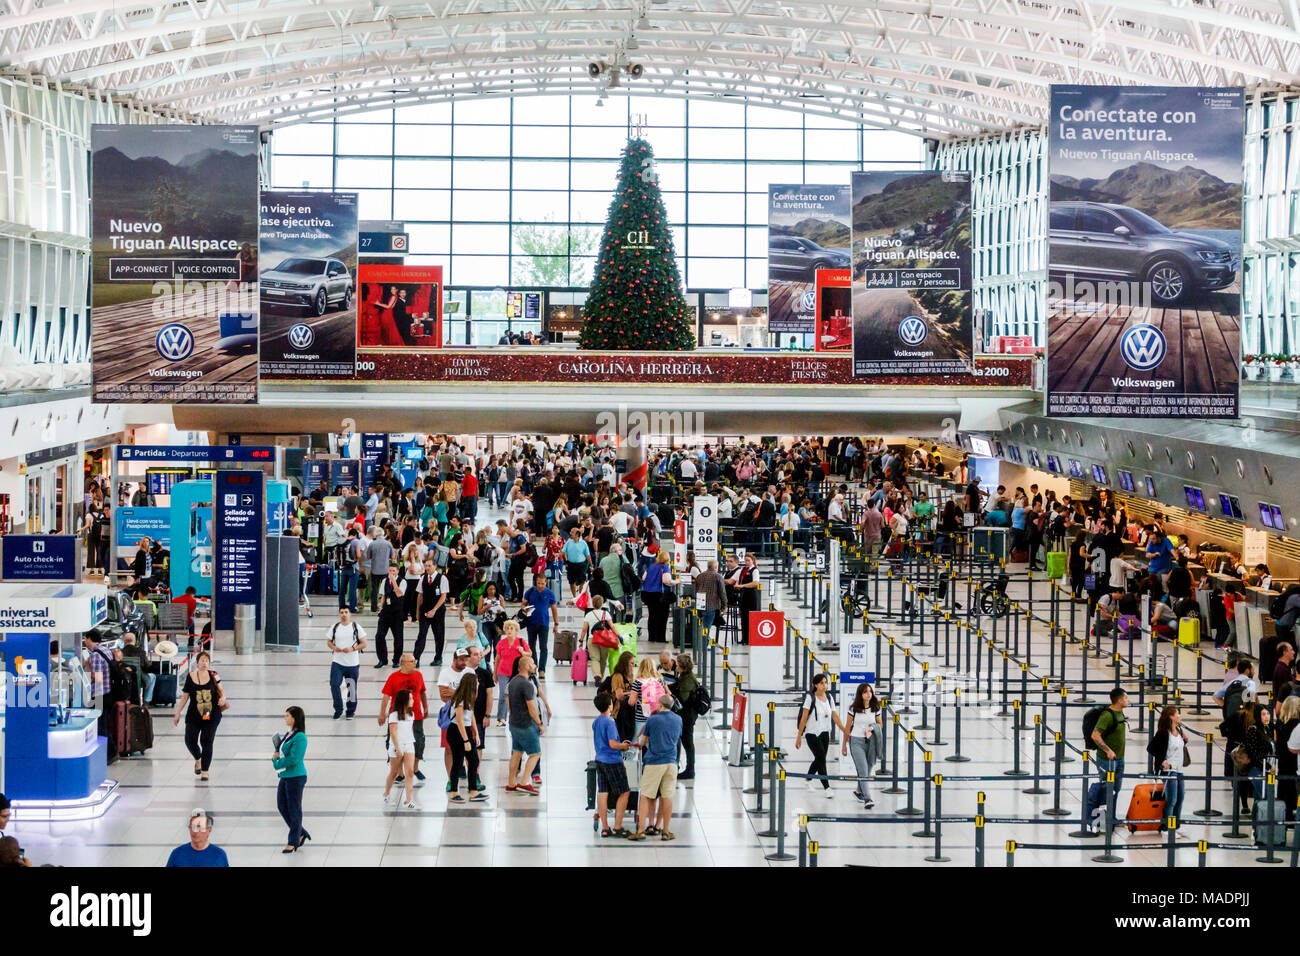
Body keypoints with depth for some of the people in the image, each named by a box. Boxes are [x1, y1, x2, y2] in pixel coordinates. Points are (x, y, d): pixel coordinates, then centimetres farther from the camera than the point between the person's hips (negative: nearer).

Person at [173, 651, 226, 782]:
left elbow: (221, 690, 12)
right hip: (194, 716, 1)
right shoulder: (190, 677, 0)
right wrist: (177, 714, 8)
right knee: (190, 741, 0)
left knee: (207, 742, -2)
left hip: (212, 716, -1)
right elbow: (184, 696, 6)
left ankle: (205, 771, 5)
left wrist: (223, 698, -11)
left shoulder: (213, 675, 1)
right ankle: (198, 760, 32)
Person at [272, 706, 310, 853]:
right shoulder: (288, 735, 11)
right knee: (282, 806, 14)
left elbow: (293, 759, -22)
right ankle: (301, 833, 28)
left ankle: (294, 843, 11)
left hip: (296, 777, -10)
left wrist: (277, 762, -11)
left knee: (294, 810, 1)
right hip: (285, 776, 10)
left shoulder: (300, 737, -17)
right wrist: (276, 756, 0)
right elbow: (280, 752, 21)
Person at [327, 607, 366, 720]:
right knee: (334, 685, -12)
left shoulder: (356, 627, -1)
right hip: (337, 662, 1)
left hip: (352, 664, -1)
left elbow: (363, 644, -1)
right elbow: (328, 641, 13)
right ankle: (338, 710, 4)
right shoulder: (335, 627, 6)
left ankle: (351, 711, 24)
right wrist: (334, 647, -9)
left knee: (352, 688, 7)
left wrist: (352, 649, -17)